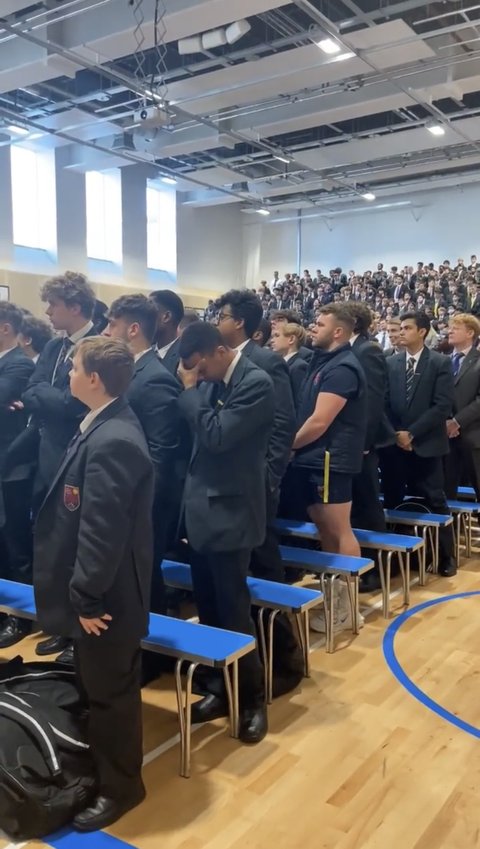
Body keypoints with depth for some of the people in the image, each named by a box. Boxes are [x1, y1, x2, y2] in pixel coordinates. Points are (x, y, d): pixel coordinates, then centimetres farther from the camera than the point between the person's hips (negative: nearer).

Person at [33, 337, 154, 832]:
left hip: (106, 593, -10)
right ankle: (101, 766, 45)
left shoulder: (111, 441, -28)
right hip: (94, 588, 10)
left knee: (109, 691, 10)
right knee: (95, 685, 25)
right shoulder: (106, 426, 4)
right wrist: (81, 592, 17)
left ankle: (119, 787, 32)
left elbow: (101, 530, -27)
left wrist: (86, 596, -19)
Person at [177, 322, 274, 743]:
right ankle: (225, 689, 32)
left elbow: (217, 435, -23)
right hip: (203, 509, 8)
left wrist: (190, 390, -15)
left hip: (230, 513, -8)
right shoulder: (211, 382, 7)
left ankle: (253, 698, 22)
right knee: (209, 610, 15)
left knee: (233, 612, 2)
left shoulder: (256, 383, -15)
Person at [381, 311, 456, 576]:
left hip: (426, 444, -3)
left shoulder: (440, 363, -1)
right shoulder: (390, 363, 8)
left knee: (435, 501, 2)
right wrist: (395, 433, -7)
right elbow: (384, 403, 7)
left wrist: (412, 432, -14)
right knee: (393, 501, 7)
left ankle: (446, 556, 16)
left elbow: (443, 405, -9)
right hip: (394, 443, 3)